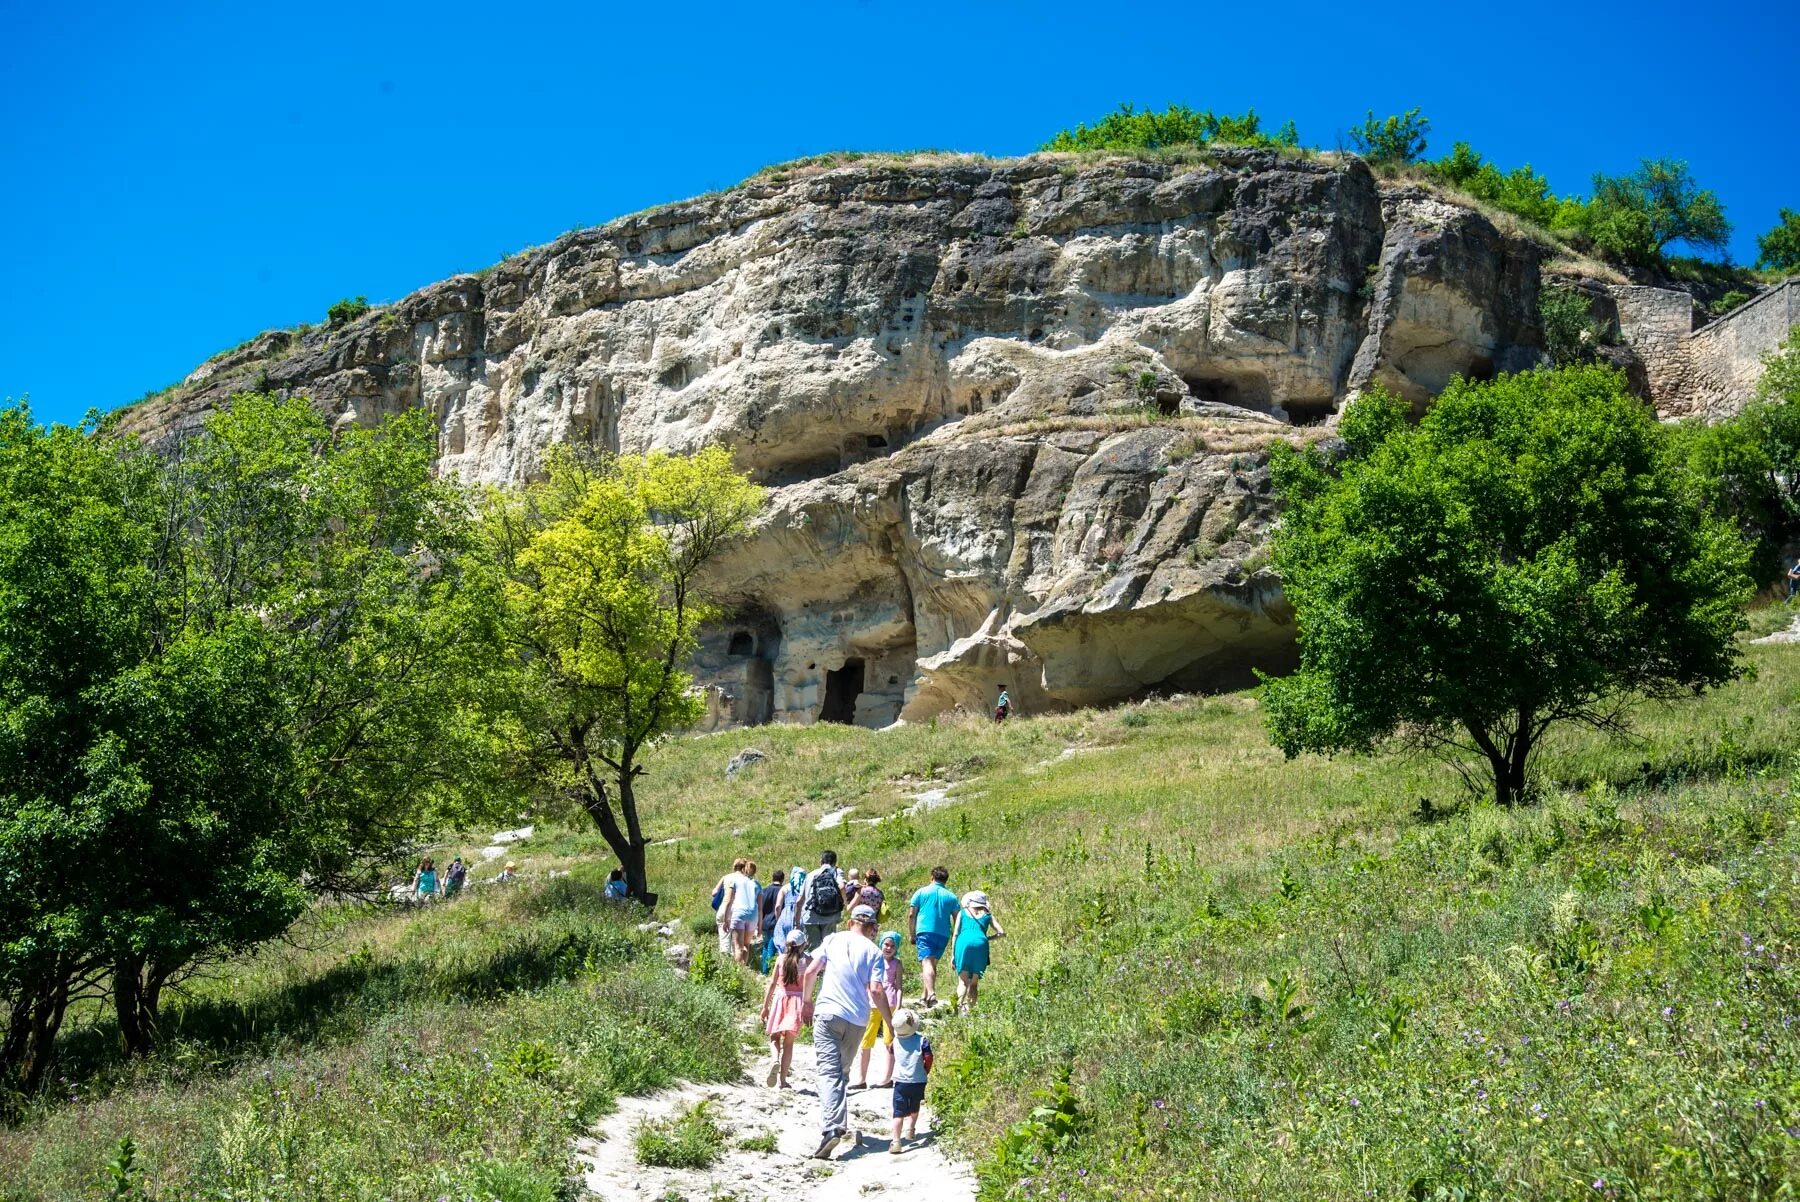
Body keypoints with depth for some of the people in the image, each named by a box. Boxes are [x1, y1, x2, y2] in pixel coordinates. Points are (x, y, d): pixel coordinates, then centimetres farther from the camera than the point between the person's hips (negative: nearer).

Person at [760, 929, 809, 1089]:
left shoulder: (781, 959, 1)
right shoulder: (806, 960, -3)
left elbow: (772, 983, 2)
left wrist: (765, 1006, 7)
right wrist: (807, 1007, -3)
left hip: (780, 998, 1)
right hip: (796, 1000, -1)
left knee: (774, 1037, 13)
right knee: (789, 1041, 7)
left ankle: (774, 1060, -18)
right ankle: (782, 1080, 7)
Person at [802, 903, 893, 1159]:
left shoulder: (832, 940, 7)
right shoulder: (873, 951, 3)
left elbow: (811, 971, 1)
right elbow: (876, 990, -5)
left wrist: (808, 1001, 16)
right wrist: (891, 1022, 1)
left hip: (827, 1013, -1)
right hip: (857, 1019, 1)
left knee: (829, 1071, -10)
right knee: (842, 1071, 19)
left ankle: (830, 1129, -26)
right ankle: (840, 1126, 16)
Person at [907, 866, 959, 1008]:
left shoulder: (921, 892, 7)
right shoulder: (951, 897, 12)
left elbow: (911, 915, 3)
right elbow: (957, 920, 8)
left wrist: (911, 934, 10)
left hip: (925, 932, -3)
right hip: (943, 934, 3)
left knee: (926, 963, -14)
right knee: (932, 964, 17)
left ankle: (931, 994, -34)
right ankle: (925, 997, 17)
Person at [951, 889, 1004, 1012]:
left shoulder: (962, 913, 22)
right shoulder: (987, 916, 23)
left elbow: (956, 933, 14)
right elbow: (1001, 933, 13)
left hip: (964, 943, -1)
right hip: (980, 944, 1)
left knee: (963, 981, 1)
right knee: (974, 983, 10)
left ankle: (960, 1005, -24)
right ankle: (970, 1007, -6)